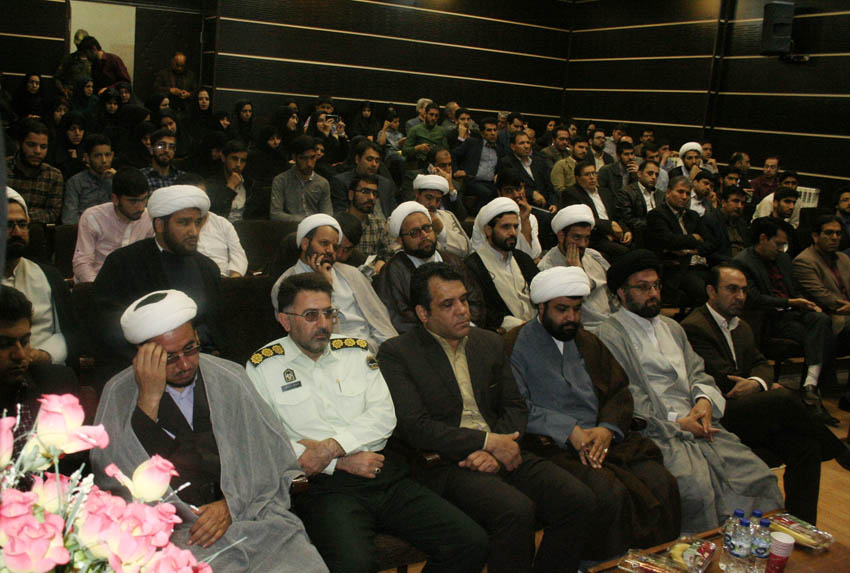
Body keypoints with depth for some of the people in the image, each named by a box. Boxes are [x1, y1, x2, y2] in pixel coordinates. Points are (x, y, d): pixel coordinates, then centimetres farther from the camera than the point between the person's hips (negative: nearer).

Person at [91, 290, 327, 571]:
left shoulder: (229, 378, 7)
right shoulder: (119, 394, 4)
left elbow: (277, 459, 8)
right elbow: (113, 481, -8)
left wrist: (232, 504, -8)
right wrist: (149, 398, -14)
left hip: (246, 514, 1)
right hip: (166, 531, -1)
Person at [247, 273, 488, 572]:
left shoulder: (355, 351, 16)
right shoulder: (263, 368, 6)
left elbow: (384, 415, 6)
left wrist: (332, 446, -9)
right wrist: (341, 462, -9)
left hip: (387, 476, 4)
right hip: (324, 485, -4)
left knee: (471, 542, -12)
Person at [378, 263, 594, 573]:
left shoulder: (490, 342, 17)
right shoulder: (396, 353, -1)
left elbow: (515, 407, 14)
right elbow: (414, 427, -10)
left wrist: (494, 451, -7)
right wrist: (488, 441, -13)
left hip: (498, 454, 6)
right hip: (445, 463, -5)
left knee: (578, 499, -16)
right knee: (516, 510, -31)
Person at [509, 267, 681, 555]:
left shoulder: (587, 342, 23)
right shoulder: (516, 345, 1)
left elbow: (619, 391, 17)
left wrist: (607, 429, -3)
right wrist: (571, 431, -15)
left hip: (602, 438, 6)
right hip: (551, 446, -6)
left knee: (661, 482, -17)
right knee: (608, 492, -30)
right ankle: (603, 563, -7)